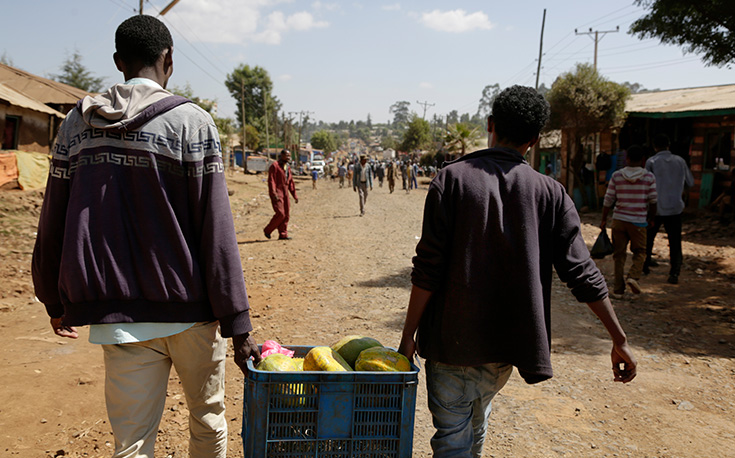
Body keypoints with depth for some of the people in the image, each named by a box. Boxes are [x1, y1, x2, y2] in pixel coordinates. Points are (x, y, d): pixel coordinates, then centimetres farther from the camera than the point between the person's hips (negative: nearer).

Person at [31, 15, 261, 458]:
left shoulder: (78, 123, 6)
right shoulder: (192, 123, -8)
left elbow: (53, 224, 10)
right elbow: (216, 230, -13)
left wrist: (56, 301, 24)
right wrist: (237, 322, -9)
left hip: (118, 316, 3)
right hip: (189, 308, -3)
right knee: (208, 419, 19)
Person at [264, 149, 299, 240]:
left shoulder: (288, 167, 15)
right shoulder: (274, 166, -9)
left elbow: (291, 182, 19)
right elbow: (271, 181, -16)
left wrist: (295, 195, 15)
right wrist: (274, 194, -26)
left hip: (285, 193, 8)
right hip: (277, 193, -8)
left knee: (286, 214, 4)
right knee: (280, 214, -14)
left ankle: (283, 235, 9)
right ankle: (268, 230, 3)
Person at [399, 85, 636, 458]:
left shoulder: (453, 178, -9)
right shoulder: (550, 193, -2)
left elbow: (428, 268, -12)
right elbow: (581, 273, -4)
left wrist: (409, 334, -4)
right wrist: (619, 340, 5)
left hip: (452, 339, -3)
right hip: (504, 343, 4)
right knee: (477, 419, 28)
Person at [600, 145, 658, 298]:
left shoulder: (617, 176, -1)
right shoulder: (649, 177, -3)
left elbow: (608, 200, -1)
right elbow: (653, 201, -1)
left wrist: (604, 219, 9)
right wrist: (651, 219, 15)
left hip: (619, 220, 1)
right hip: (639, 222, -1)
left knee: (619, 254, 8)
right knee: (640, 252, 15)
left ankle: (618, 289, 10)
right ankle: (633, 276, -10)